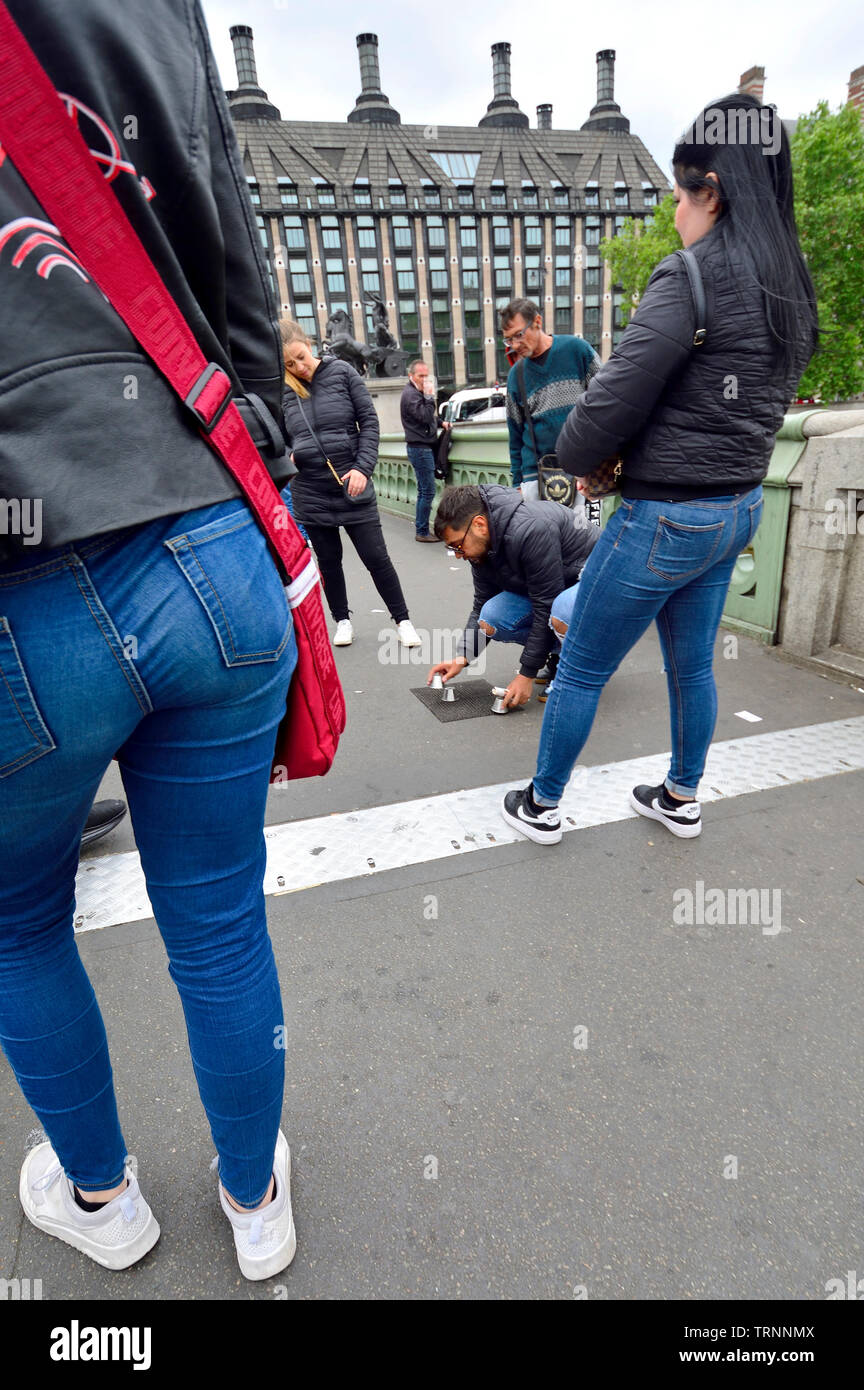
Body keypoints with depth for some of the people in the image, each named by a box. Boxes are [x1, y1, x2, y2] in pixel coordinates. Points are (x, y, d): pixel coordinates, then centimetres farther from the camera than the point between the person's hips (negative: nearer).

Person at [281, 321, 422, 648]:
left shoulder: (341, 372, -2)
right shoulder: (282, 391, 1)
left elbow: (369, 421, -1)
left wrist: (363, 467, -11)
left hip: (352, 486, -2)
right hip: (309, 492, 2)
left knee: (376, 557, 1)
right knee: (328, 561, 12)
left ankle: (402, 619, 15)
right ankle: (342, 620, 29)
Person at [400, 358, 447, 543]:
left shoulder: (417, 392, 19)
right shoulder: (410, 394, -13)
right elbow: (425, 417, -24)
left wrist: (440, 423, 16)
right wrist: (430, 396, -17)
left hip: (424, 448, 10)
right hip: (420, 448, -10)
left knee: (424, 491, 12)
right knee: (428, 491, -10)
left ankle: (421, 530, 17)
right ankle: (422, 532, -5)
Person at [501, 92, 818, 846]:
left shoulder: (691, 277, -16)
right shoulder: (791, 288, 10)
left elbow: (614, 396, -19)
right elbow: (761, 402, 16)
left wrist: (579, 457, 0)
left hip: (668, 516, -8)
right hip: (740, 506, 9)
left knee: (579, 670, 6)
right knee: (692, 662, 20)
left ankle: (542, 806, 22)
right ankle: (682, 800, 36)